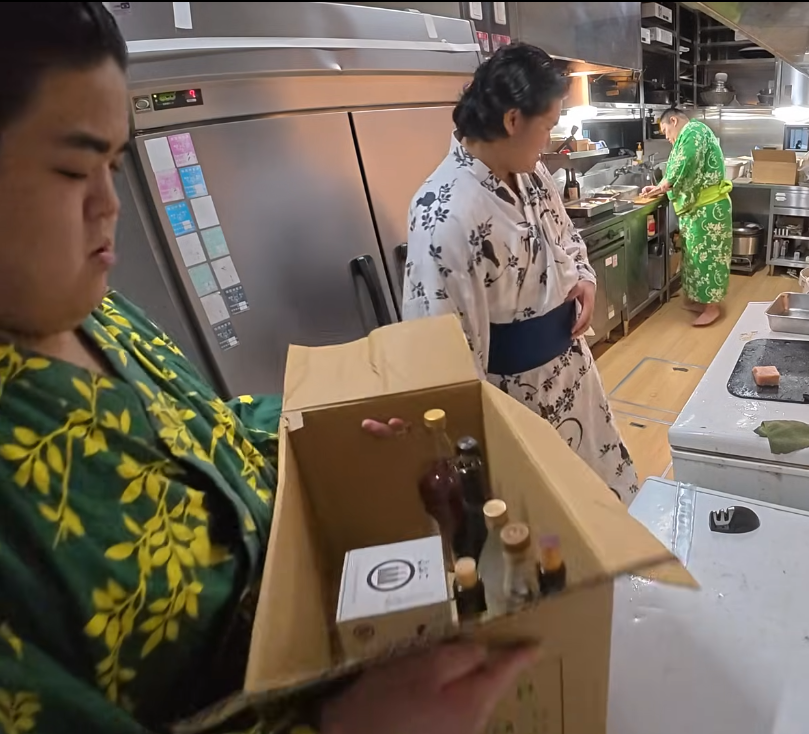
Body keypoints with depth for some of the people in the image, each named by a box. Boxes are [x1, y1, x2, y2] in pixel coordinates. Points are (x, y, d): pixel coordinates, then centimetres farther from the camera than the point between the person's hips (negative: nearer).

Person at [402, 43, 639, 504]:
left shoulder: (531, 173, -3)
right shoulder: (445, 212, -29)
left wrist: (584, 277, -4)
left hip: (569, 362, 8)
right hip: (515, 392, -8)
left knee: (592, 484, 30)